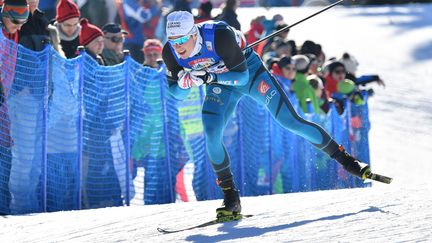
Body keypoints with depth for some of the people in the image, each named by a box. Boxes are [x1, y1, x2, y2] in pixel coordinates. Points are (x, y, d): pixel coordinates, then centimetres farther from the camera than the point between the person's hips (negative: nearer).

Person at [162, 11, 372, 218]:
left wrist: (208, 77, -43)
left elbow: (241, 76, -29)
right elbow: (177, 93, -11)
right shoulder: (170, 53, -23)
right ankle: (231, 198, -6)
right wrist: (183, 83, -34)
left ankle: (343, 158, 6)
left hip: (249, 71, -4)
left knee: (290, 121, -8)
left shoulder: (219, 36, -37)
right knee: (211, 135, -18)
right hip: (220, 85, 4)